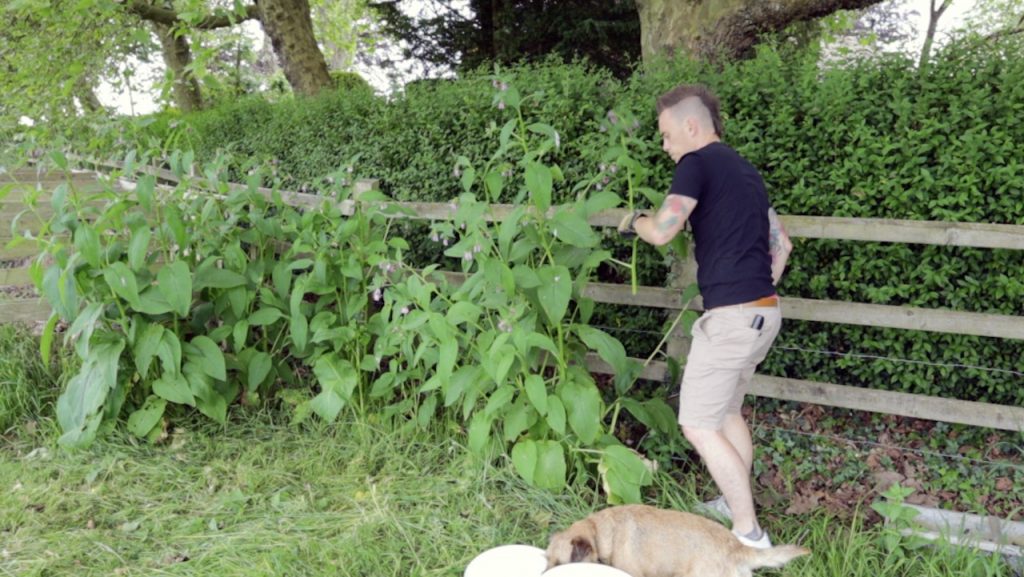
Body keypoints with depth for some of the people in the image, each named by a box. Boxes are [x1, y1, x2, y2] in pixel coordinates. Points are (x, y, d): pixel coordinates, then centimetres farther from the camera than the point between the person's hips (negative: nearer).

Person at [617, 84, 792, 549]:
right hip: (764, 311, 10)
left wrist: (634, 222, 5)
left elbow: (661, 232, -16)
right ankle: (735, 504, 33)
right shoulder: (744, 169, 19)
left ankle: (749, 533, 4)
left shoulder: (698, 163, -8)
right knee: (726, 412, 22)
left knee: (699, 425, -2)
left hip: (732, 315, -10)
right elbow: (781, 243, 22)